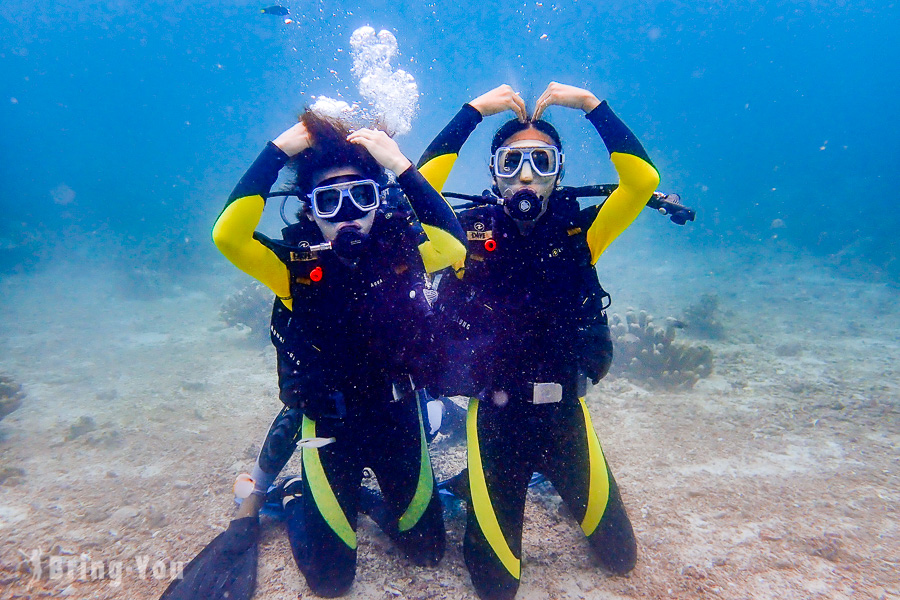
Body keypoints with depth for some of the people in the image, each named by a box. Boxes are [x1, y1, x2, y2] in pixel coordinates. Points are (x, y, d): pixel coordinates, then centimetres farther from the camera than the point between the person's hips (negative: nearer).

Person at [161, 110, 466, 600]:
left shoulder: (400, 247, -9)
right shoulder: (298, 265, -17)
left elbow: (455, 245, -25)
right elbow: (228, 236, -33)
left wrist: (400, 166, -26)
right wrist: (279, 150, -30)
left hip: (398, 415, 3)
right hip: (329, 425, -2)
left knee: (426, 549, 20)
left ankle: (377, 494, 47)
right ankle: (264, 495, 40)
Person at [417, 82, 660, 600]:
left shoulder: (578, 231, -4)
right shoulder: (470, 232, -6)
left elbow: (644, 179, -15)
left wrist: (590, 104, -13)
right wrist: (474, 110, -16)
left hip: (565, 415, 2)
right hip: (495, 419, -1)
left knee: (620, 558, 23)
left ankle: (550, 483, 45)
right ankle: (471, 487, 41)